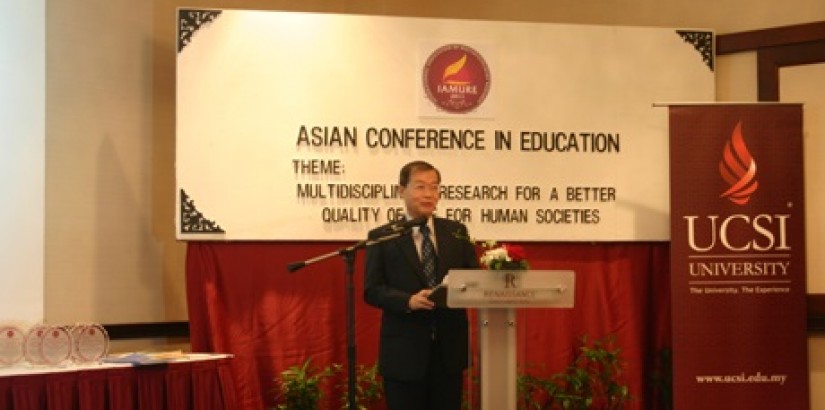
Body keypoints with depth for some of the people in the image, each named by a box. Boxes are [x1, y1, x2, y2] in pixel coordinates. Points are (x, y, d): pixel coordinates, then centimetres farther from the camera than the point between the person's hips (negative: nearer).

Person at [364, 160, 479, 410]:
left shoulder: (457, 232, 10)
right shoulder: (382, 237, 0)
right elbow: (372, 290, -5)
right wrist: (409, 300, -22)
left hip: (449, 348, 3)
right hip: (404, 350, -3)